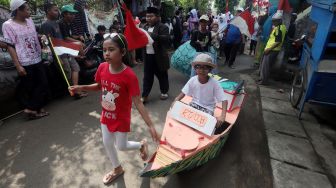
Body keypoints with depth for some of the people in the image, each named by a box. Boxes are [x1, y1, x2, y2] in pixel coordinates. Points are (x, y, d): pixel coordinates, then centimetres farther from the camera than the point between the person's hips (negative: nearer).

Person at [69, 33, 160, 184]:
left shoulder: (129, 75, -30)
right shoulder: (102, 68, -13)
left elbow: (137, 102, -26)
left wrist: (150, 126, -28)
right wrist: (81, 87, -8)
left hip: (121, 118, -6)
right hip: (106, 115, 6)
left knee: (121, 146, 10)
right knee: (107, 143, 21)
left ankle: (142, 145, 44)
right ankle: (117, 169, 49)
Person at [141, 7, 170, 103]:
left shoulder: (163, 27, -9)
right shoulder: (145, 27, 12)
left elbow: (166, 39, -25)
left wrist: (152, 35, -33)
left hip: (159, 57, -5)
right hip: (147, 56, 5)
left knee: (162, 76, 11)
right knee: (147, 77, 9)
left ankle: (164, 92, 32)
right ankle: (144, 96, 16)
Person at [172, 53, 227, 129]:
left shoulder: (214, 83, -22)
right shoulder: (192, 80, -13)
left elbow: (224, 100, -21)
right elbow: (183, 93, -3)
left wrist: (223, 116, -37)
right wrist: (175, 101, -23)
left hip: (207, 108, -3)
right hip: (194, 104, 3)